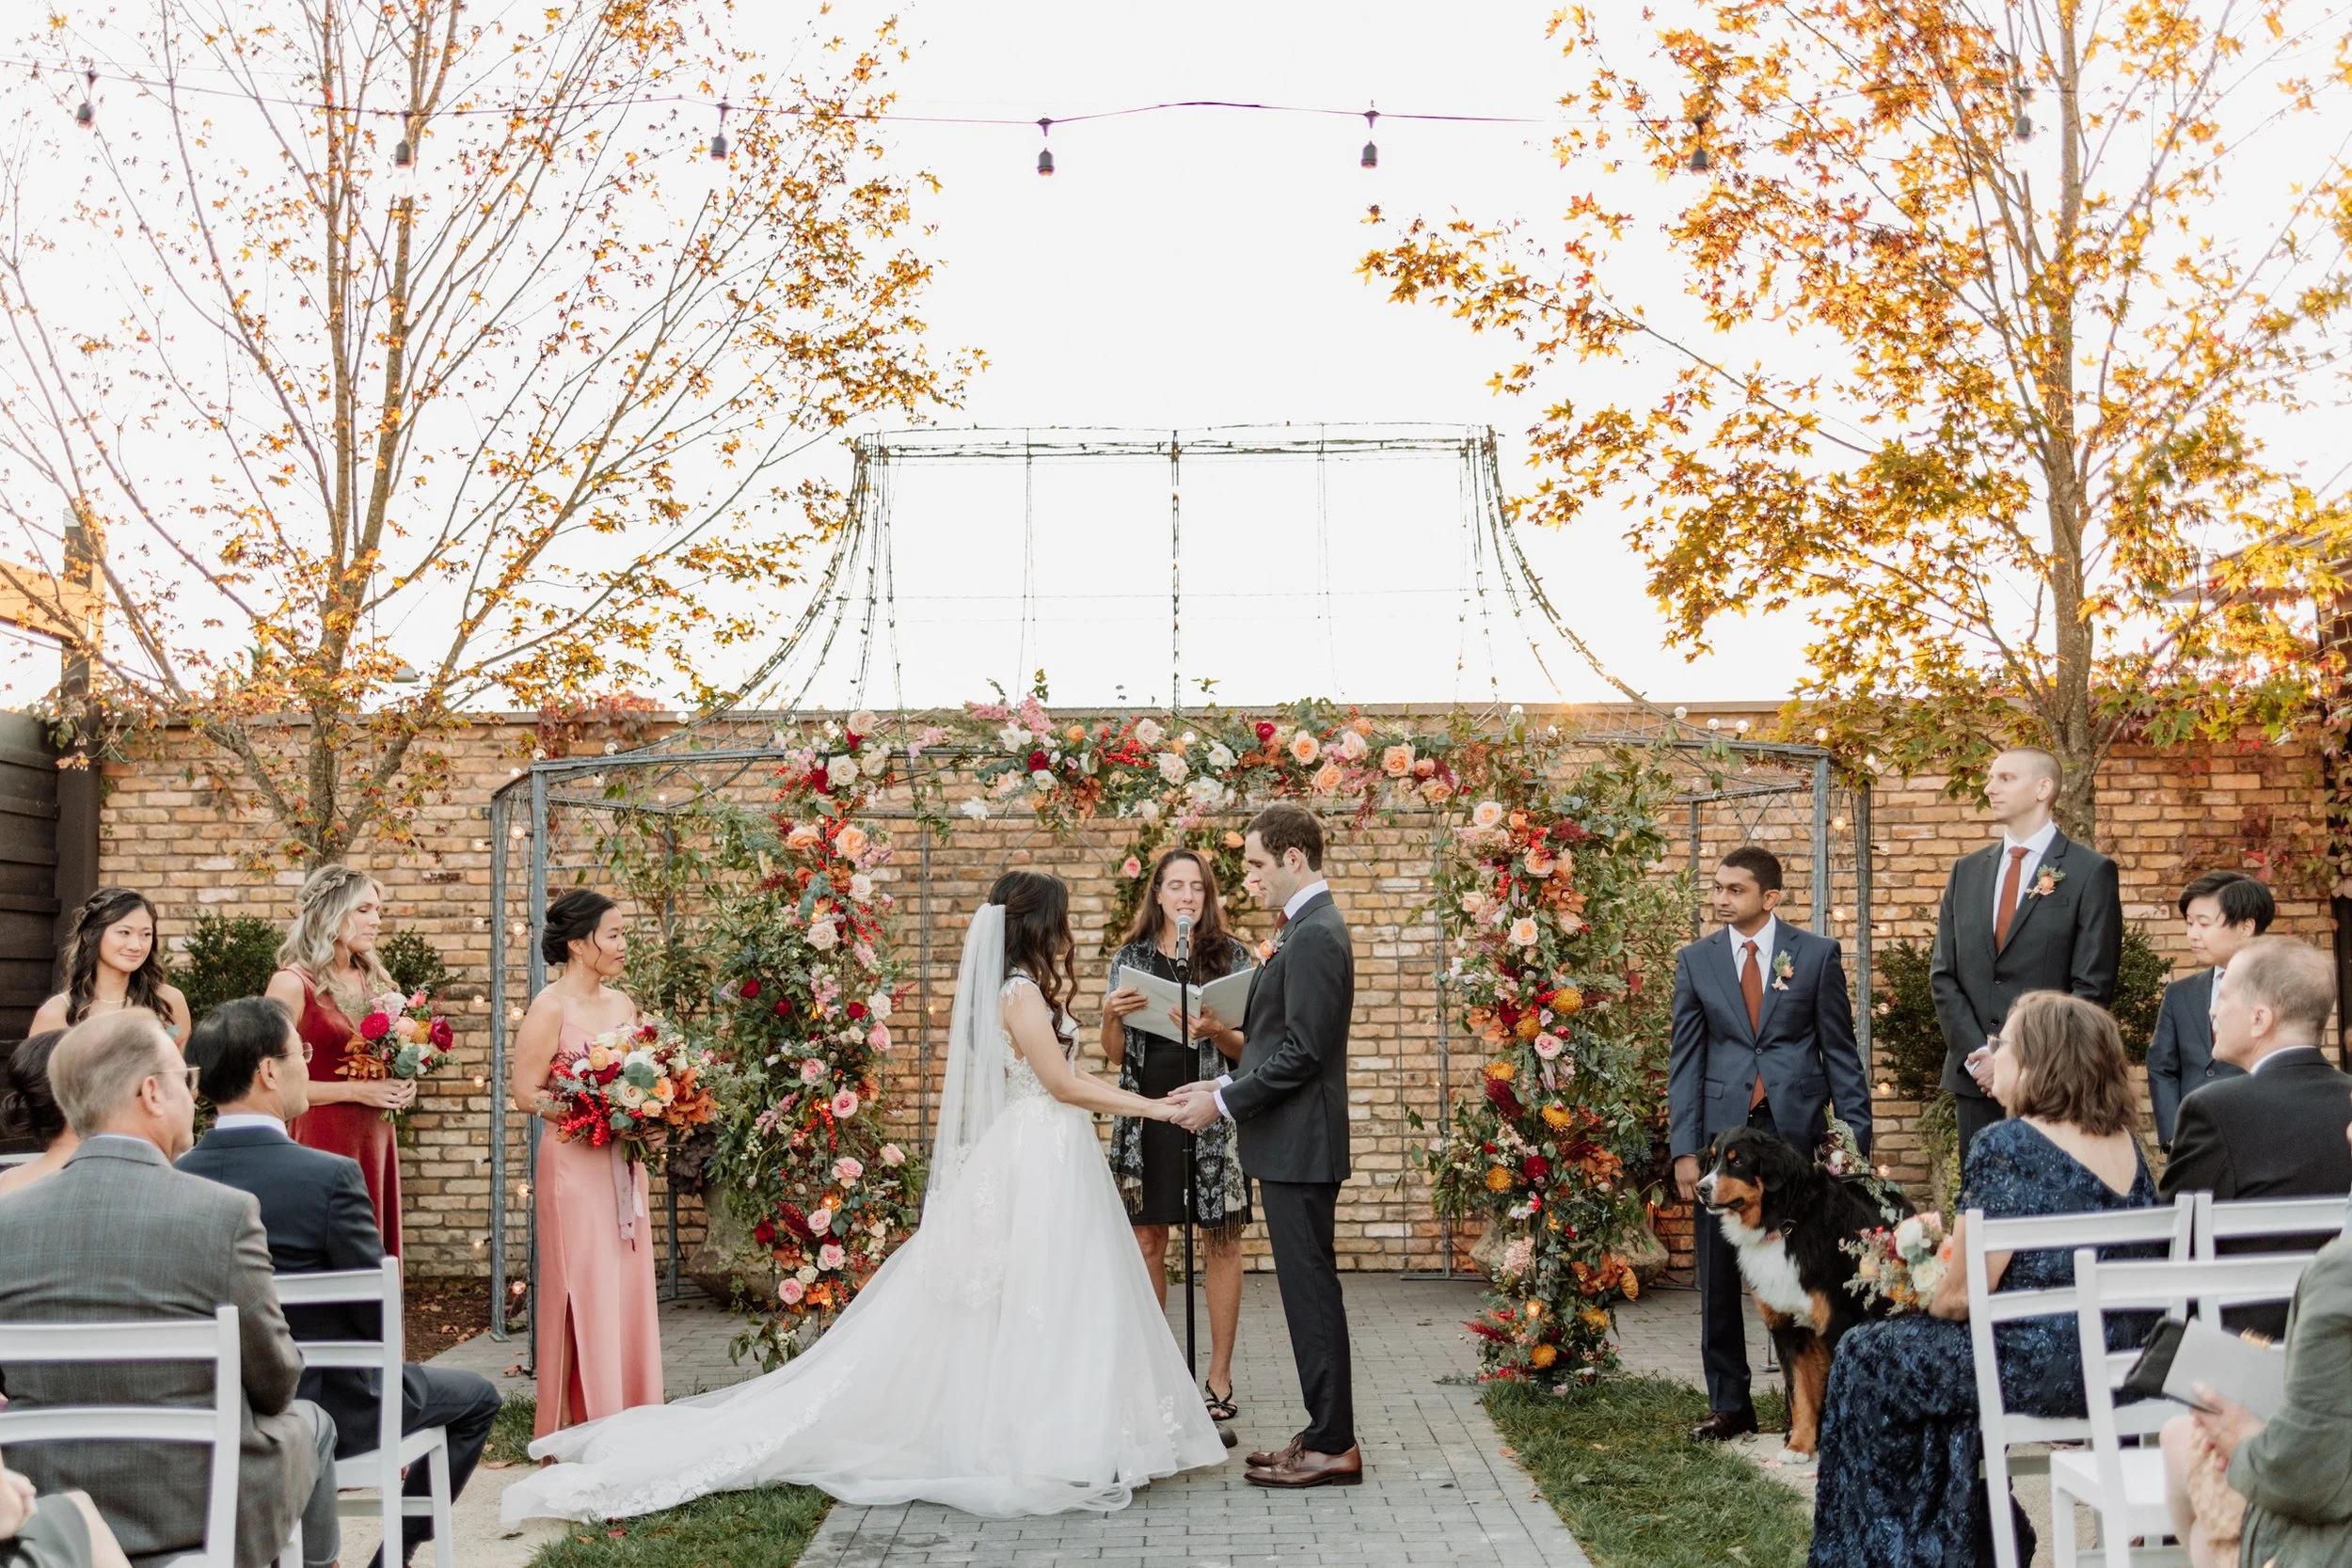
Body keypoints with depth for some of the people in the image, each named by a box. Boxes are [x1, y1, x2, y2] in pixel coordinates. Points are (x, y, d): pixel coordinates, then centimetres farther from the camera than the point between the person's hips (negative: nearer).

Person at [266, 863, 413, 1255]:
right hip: (323, 1139, -6)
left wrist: (402, 1086, 4)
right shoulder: (293, 983, -8)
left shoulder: (373, 980, 12)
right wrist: (356, 1091, -17)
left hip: (376, 1140, 6)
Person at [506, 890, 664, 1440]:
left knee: (629, 1289, 8)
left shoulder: (622, 1003, 12)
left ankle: (628, 1425, 17)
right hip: (575, 1163, -7)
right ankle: (579, 1430, 5)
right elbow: (526, 1093, -13)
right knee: (584, 1294, -4)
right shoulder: (551, 1007, -9)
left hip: (623, 1164, 7)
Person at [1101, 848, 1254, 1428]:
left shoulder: (1233, 955, 4)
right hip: (1147, 1114, 2)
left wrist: (1214, 1031, -18)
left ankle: (1219, 1376, 9)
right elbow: (1115, 1055, 11)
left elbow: (1249, 1046, 2)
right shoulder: (1131, 958, 9)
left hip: (1214, 1114, -1)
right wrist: (1111, 1016, -9)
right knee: (1146, 1241, 4)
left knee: (1223, 1242, 1)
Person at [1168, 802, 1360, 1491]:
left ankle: (1333, 1446, 3)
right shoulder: (1310, 929, 15)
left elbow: (1302, 1053, -21)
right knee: (1308, 1289, 13)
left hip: (1299, 1146, -10)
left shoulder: (1315, 936, -17)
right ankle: (1326, 1433, 21)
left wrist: (1222, 1103, -15)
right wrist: (1225, 1086, 11)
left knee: (1311, 1290, -4)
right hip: (1293, 1146, 10)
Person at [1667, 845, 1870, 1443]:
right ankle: (1729, 1404, 16)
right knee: (1719, 1277, 5)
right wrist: (1684, 1149, -2)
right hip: (1722, 1131, 2)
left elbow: (1841, 1051, 3)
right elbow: (1685, 1059, 5)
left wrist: (1856, 1135, -4)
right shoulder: (1696, 960, 7)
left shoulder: (1817, 954, 2)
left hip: (1797, 1130, -2)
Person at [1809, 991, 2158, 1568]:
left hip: (2042, 1367, -8)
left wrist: (1923, 1301, 5)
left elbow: (1963, 1293, -17)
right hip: (2121, 1363, 8)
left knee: (1866, 1359, 13)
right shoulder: (2125, 1142, 5)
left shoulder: (2006, 1144, -17)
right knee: (1933, 1350, 29)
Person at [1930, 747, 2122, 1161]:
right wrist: (1975, 1055, -4)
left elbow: (2093, 987, -7)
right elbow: (1943, 975, 10)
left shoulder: (2091, 872, -2)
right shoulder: (1967, 871, 14)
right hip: (1974, 1077, 5)